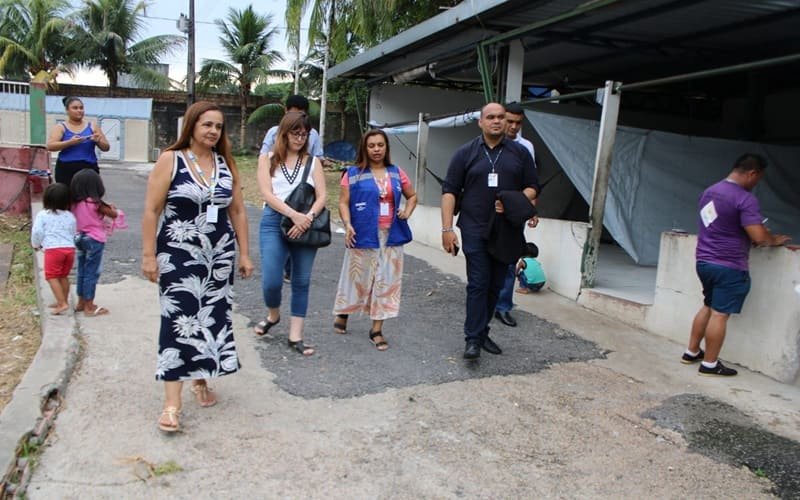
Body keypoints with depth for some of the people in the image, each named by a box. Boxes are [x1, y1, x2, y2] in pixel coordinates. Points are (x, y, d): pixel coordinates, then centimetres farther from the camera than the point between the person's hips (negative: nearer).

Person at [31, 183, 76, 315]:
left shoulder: (42, 215, -1)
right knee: (63, 276, 17)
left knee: (52, 277, 1)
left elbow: (37, 232, -3)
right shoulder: (70, 216, 11)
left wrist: (36, 244, 16)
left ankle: (62, 304, -8)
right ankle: (63, 302, 25)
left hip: (53, 249, -5)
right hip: (69, 248, 5)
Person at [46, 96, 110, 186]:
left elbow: (106, 147, 10)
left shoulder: (92, 126, 10)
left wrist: (98, 141, -11)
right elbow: (50, 146, -7)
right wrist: (70, 142, -20)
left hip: (89, 169, 1)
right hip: (66, 170, -1)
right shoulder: (60, 127, 6)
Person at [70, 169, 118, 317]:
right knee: (92, 273, -1)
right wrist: (112, 208, 14)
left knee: (82, 271, 16)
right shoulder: (95, 203, -16)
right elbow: (114, 215, -8)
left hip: (80, 239, 7)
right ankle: (89, 307, 5)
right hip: (95, 241, -7)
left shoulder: (75, 203, 1)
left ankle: (81, 302, 27)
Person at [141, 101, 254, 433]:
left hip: (219, 255, 4)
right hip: (179, 254, -4)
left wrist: (244, 254, 8)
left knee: (213, 317, 11)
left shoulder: (226, 164, 8)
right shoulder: (170, 160, -4)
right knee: (179, 320, -8)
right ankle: (172, 402, -5)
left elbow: (238, 212, 10)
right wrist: (149, 255, -10)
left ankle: (201, 379, 31)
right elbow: (151, 210, -6)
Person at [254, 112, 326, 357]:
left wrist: (308, 217, -17)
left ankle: (295, 336, 14)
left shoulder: (312, 161, 10)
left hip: (305, 224, 2)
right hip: (274, 221, -1)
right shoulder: (268, 158, 8)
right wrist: (294, 215, -17)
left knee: (301, 282, 4)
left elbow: (322, 196, 2)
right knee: (271, 281, -9)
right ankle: (273, 315, 25)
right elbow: (267, 193, -4)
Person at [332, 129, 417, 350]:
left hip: (391, 237, 3)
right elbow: (343, 202, -3)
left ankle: (377, 329, 13)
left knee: (386, 282, 3)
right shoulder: (354, 173, 0)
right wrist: (347, 225, -18)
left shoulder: (396, 173, 10)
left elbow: (412, 196, 21)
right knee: (357, 279, 7)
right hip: (364, 236, -3)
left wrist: (407, 212, 2)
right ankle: (342, 314, 34)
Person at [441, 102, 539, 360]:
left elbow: (532, 187, 10)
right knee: (478, 284, -6)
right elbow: (449, 191, -1)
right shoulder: (466, 153, 1)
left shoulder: (520, 152, 8)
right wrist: (447, 228, -9)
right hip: (475, 230, -3)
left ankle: (482, 332, 23)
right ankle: (473, 338, -1)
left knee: (496, 285, 9)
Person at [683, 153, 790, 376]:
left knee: (708, 307, 20)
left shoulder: (710, 191, 11)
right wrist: (775, 240, 0)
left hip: (704, 261, 8)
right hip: (728, 266, -8)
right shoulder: (745, 199, -16)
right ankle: (710, 364, 8)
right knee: (720, 314, 0)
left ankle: (691, 352, 26)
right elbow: (759, 236, -21)